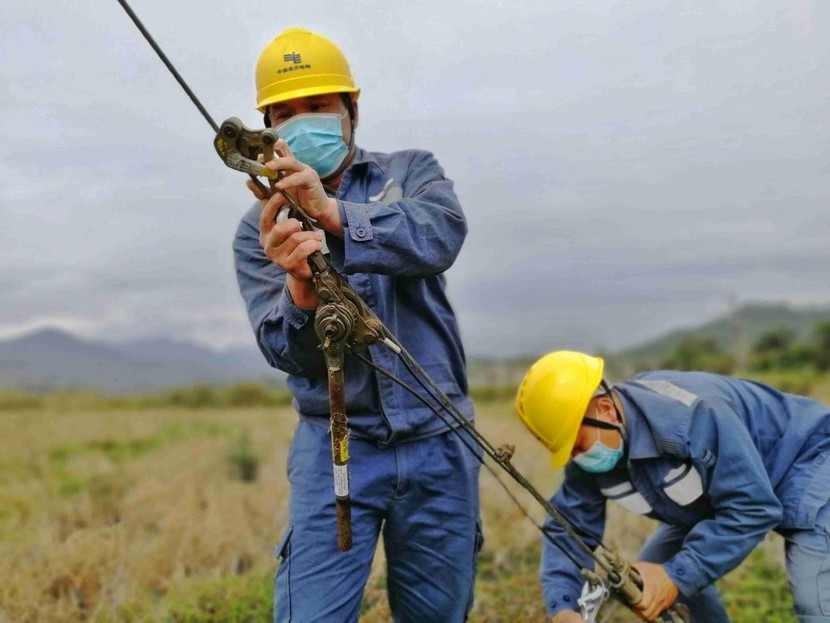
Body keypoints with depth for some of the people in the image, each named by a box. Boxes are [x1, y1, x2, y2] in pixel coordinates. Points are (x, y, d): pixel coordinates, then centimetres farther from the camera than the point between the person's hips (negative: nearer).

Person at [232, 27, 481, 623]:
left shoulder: (411, 172, 5)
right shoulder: (262, 228, 3)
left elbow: (441, 234, -20)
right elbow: (286, 351, -10)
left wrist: (333, 213, -34)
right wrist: (302, 288, -32)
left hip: (437, 446, 1)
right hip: (334, 447, -1)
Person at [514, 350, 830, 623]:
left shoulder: (691, 416, -39)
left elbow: (751, 508, -36)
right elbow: (567, 529, -8)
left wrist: (677, 576, -39)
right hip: (723, 488, 8)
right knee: (648, 580, 2)